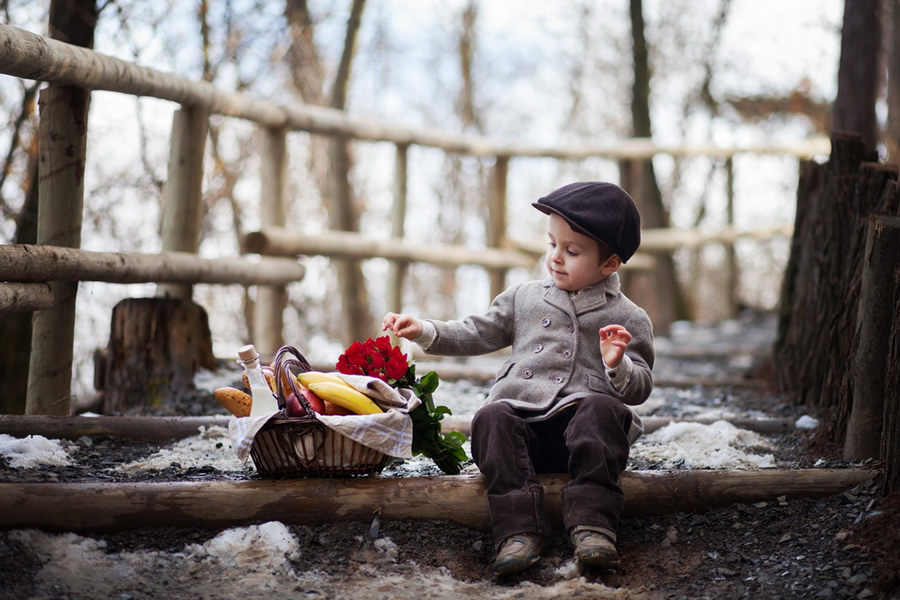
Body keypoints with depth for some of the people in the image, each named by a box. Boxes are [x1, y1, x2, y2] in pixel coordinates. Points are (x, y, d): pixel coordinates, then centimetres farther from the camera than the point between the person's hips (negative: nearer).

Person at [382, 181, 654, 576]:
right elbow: (476, 334, 20)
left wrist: (617, 366, -14)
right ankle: (519, 528, -38)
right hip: (521, 415, 3)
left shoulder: (628, 319, 11)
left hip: (580, 422, -3)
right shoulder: (524, 298, 21)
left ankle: (592, 524, -41)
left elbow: (639, 389, 7)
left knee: (601, 409, -34)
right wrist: (424, 331, 6)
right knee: (492, 418, -28)